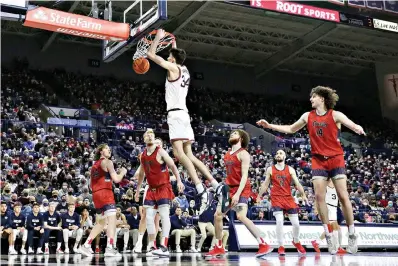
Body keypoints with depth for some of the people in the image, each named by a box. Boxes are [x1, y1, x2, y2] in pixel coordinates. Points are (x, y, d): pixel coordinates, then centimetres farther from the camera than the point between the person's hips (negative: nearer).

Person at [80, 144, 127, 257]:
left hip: (96, 194, 9)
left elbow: (92, 184, 26)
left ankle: (86, 246, 17)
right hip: (105, 192, -9)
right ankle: (110, 248, -30)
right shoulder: (107, 162, -1)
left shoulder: (95, 165, 23)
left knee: (101, 222, 17)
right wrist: (123, 172, 7)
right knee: (112, 219, -17)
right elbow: (116, 179, -10)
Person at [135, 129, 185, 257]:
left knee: (164, 215, -12)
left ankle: (164, 247, -18)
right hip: (151, 189, 6)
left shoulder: (160, 151, -8)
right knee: (149, 217, 0)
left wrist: (179, 181, -23)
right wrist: (138, 190, 23)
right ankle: (152, 246, 7)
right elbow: (141, 173, 21)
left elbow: (172, 166, -11)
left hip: (163, 187, -6)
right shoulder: (143, 155, 10)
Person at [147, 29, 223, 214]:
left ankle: (201, 190, -28)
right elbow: (178, 56, 43)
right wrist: (173, 44, 44)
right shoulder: (184, 70, 17)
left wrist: (158, 37, 8)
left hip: (176, 114, -9)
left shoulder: (173, 68, -5)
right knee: (189, 155, 10)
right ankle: (216, 185, 3)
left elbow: (151, 54, -3)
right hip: (183, 114, 9)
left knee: (179, 153, -17)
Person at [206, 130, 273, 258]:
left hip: (241, 189, -9)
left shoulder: (243, 154, -11)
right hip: (229, 188, 9)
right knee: (217, 215, 5)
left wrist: (238, 193, -27)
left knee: (241, 216, -24)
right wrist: (226, 187, 14)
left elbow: (244, 176, -19)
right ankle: (219, 247, 17)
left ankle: (264, 245, -19)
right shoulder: (227, 154, 14)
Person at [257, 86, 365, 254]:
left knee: (343, 196, -7)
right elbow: (290, 129, 20)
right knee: (319, 196, -7)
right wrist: (270, 126, 15)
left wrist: (358, 129, -44)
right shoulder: (307, 116, 7)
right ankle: (328, 234, 1)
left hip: (336, 159, -3)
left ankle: (352, 234, 3)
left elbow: (353, 125, -19)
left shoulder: (335, 115, -5)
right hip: (318, 160, 4)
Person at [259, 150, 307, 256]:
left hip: (288, 198, 2)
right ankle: (281, 246, -7)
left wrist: (303, 195, -14)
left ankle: (296, 242, 31)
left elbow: (297, 183, 0)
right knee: (279, 221, -19)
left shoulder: (290, 169, 7)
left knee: (296, 223, 2)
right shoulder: (270, 169, 7)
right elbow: (265, 184, 12)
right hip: (276, 198, -1)